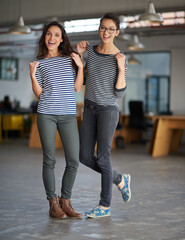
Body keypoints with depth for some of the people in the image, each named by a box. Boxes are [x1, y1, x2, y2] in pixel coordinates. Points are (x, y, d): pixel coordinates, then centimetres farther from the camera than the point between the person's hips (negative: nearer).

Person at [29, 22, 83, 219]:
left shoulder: (70, 59, 12)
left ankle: (65, 201, 12)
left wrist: (80, 66, -1)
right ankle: (53, 204, 9)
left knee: (73, 161, -4)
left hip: (68, 115, 1)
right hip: (46, 114, -1)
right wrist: (32, 75, -8)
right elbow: (39, 94, 4)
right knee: (49, 160, 0)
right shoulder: (38, 63, 9)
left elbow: (77, 88, 7)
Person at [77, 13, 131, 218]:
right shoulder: (92, 50, 6)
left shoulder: (121, 59, -10)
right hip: (89, 109, 6)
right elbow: (84, 78, 15)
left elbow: (120, 93, -12)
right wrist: (79, 54, 4)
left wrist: (121, 68, -24)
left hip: (108, 110, -6)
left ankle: (105, 206, 6)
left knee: (102, 158, -7)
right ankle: (120, 180, 25)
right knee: (85, 157, 3)